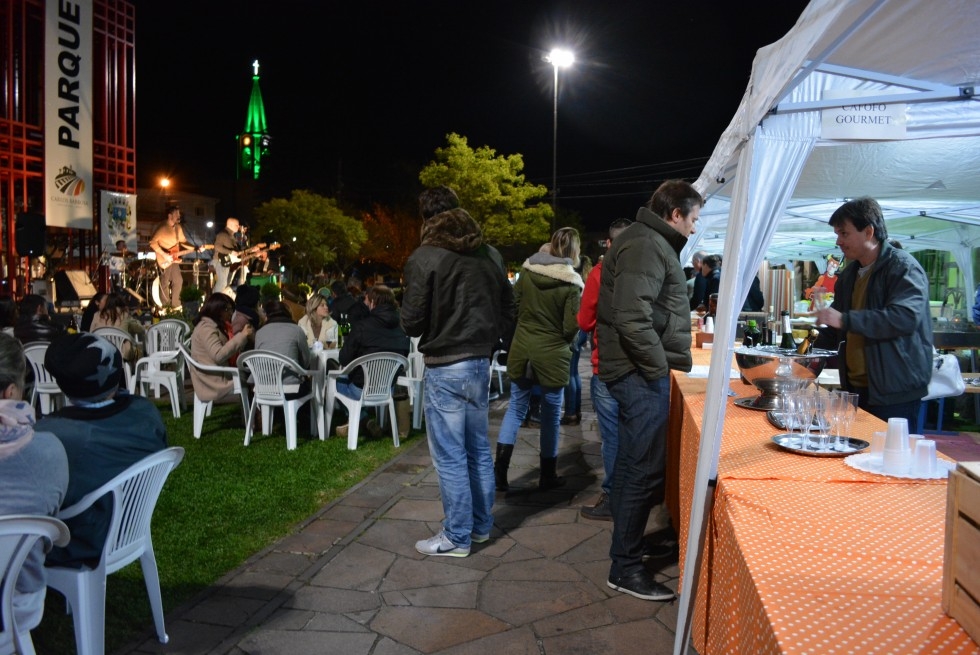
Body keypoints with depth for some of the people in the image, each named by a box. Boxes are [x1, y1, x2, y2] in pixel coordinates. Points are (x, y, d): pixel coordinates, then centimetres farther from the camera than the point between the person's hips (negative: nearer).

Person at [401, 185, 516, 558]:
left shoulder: (424, 258, -12)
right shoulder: (490, 255, 6)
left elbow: (412, 322, -12)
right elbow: (508, 309, 10)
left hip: (445, 368, -6)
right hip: (481, 363, 7)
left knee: (449, 457, 2)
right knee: (479, 450, 17)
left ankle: (456, 538, 11)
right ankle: (481, 525, 28)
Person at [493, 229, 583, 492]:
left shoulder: (527, 269, -2)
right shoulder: (571, 282, -14)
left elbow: (514, 304, 7)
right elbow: (572, 327, -12)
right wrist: (563, 342, 9)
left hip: (521, 349, 4)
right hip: (552, 355, -3)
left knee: (516, 408, 14)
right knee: (550, 415, 10)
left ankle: (500, 469, 6)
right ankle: (548, 476, 21)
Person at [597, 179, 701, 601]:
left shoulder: (650, 242, 17)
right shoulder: (646, 246, -16)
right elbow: (632, 319, -26)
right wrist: (661, 368, -18)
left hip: (639, 372, 11)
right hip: (642, 374, -11)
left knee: (632, 463, 21)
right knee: (645, 470, -5)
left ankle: (626, 541, 36)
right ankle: (625, 568, 5)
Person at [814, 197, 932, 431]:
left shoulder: (903, 267, -9)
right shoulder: (850, 274, 16)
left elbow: (905, 317, -26)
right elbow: (836, 330, 26)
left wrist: (845, 319, -29)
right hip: (856, 388, 8)